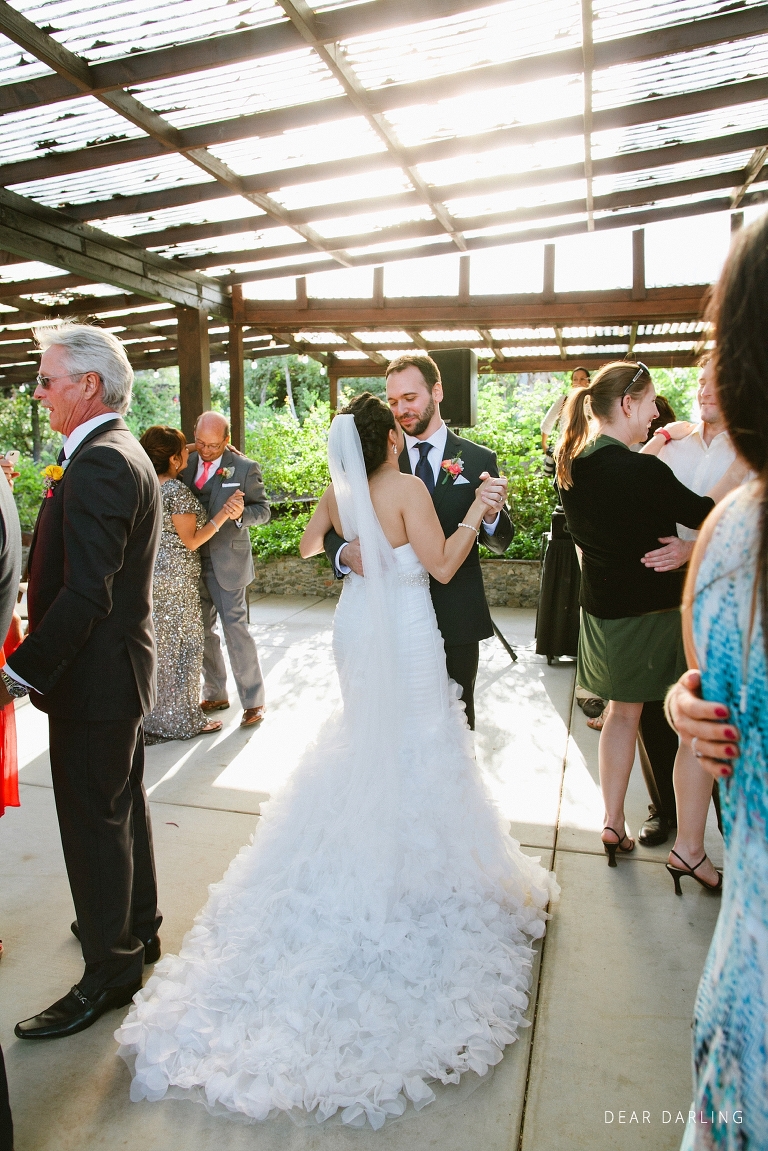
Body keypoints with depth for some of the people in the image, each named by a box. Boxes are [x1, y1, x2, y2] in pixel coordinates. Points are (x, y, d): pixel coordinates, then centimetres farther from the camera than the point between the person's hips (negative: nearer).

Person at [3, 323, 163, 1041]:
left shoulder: (98, 465, -22)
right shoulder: (124, 453, 11)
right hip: (120, 664, 10)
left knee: (93, 821, 4)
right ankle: (136, 927, 42)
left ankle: (110, 970, 22)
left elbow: (85, 594, -28)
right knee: (121, 804, 23)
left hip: (93, 675, -10)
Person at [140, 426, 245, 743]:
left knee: (157, 643, 16)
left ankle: (153, 714, 28)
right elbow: (191, 540, -16)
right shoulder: (177, 490, -19)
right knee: (182, 644, 4)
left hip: (151, 571, 8)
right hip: (177, 575, -8)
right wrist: (223, 515, -21)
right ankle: (182, 719, 15)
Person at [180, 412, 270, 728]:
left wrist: (241, 513, -25)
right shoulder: (186, 463, 5)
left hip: (227, 562, -5)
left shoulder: (244, 468, -6)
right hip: (193, 560, 5)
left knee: (235, 628, -4)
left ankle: (253, 700, 9)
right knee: (202, 630, 14)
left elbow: (264, 510, -5)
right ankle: (215, 695, 29)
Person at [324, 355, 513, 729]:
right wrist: (346, 551, -25)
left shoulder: (479, 459, -2)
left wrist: (492, 514, -21)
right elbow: (334, 528, -2)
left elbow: (498, 544, 2)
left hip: (457, 618, 0)